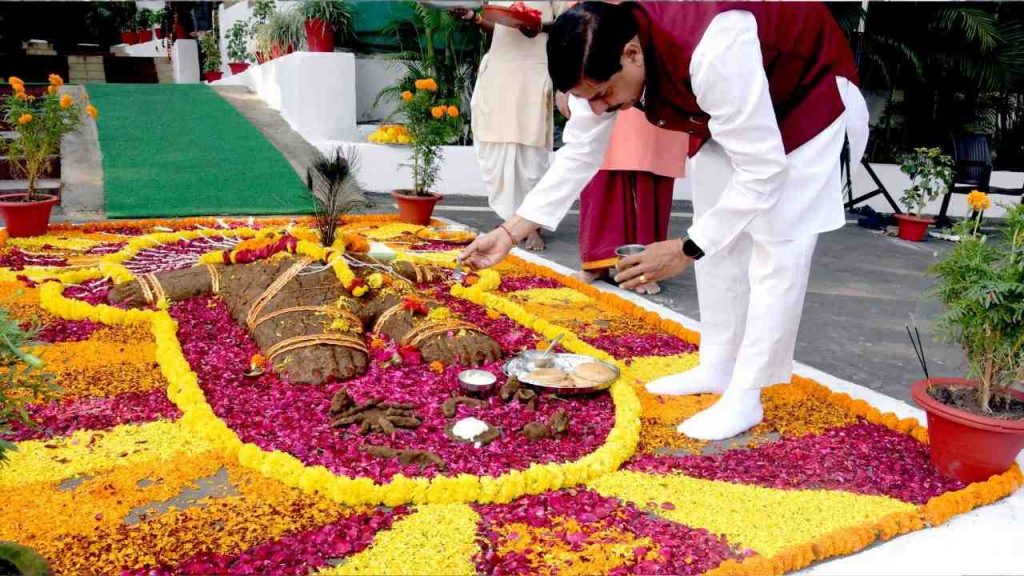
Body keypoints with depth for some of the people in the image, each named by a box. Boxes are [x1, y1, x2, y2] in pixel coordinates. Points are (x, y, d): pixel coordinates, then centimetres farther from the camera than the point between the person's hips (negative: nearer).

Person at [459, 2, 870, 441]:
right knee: (719, 234, 6)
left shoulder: (715, 52, -44)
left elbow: (762, 170, -38)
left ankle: (745, 398, -6)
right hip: (729, 108, 7)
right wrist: (509, 232, -15)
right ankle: (718, 367, 18)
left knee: (776, 245, -13)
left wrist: (686, 249, -35)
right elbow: (578, 155, -11)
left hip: (809, 94, -7)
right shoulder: (604, 61, -20)